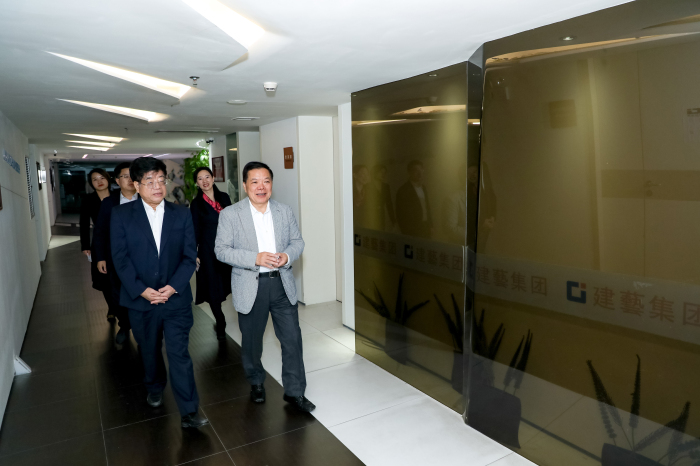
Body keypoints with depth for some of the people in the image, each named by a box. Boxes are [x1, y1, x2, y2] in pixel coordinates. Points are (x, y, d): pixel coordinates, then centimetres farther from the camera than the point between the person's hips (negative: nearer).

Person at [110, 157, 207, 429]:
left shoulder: (181, 214, 1)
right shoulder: (121, 215, -1)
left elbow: (189, 256, -2)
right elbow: (120, 258, -6)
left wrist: (172, 287, -14)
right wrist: (142, 290, -14)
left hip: (176, 298, -1)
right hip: (140, 299, 1)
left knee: (179, 353, -1)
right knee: (149, 351, 19)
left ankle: (189, 412, 6)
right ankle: (155, 388, 46)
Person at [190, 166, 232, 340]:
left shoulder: (224, 197, 6)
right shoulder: (196, 203, -1)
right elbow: (195, 230, -1)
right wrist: (193, 254, -4)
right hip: (208, 249, -2)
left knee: (229, 284, 4)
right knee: (213, 288, 3)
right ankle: (220, 324, 18)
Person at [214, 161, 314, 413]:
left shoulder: (285, 211, 4)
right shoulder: (230, 214, -6)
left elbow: (298, 241, 10)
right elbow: (221, 250, -9)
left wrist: (287, 256, -13)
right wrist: (255, 258, -22)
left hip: (282, 284, 2)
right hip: (250, 286, -2)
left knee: (292, 338, 4)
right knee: (252, 340, 15)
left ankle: (294, 392, 20)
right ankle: (256, 382, 41)